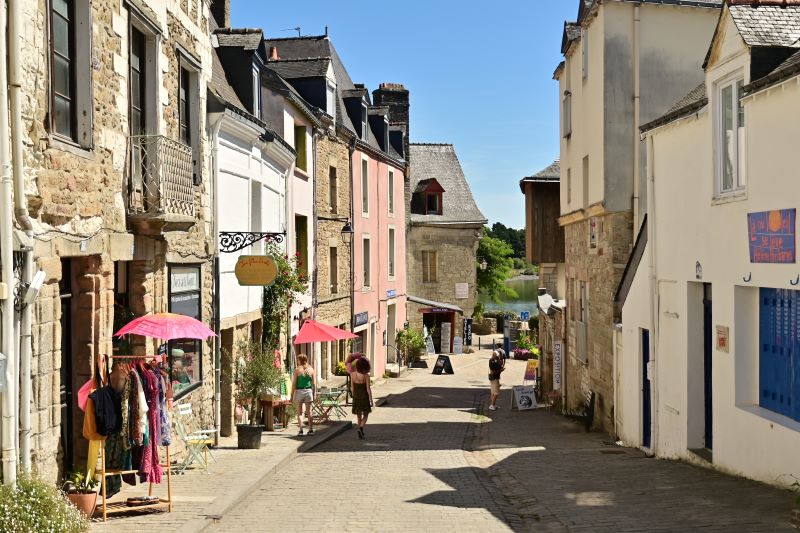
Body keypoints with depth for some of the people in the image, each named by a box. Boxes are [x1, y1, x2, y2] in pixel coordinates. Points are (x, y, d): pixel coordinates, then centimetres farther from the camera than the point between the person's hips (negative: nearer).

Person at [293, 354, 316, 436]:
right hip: (309, 391, 3)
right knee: (309, 412, 11)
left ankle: (301, 430, -2)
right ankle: (311, 429, 9)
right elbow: (314, 384, 3)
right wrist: (314, 394, 10)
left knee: (299, 413, 3)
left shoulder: (297, 370, -5)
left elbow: (294, 383, -7)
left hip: (299, 391, -3)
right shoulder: (311, 369, 4)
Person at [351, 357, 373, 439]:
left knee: (358, 415, 18)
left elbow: (352, 387, 1)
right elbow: (368, 388, -17)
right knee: (365, 415, 10)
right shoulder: (366, 376, -19)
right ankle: (361, 428, -14)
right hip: (364, 397, -3)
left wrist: (354, 396, 14)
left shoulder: (352, 374, -9)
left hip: (356, 396, 3)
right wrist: (371, 400, -9)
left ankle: (361, 432, 24)